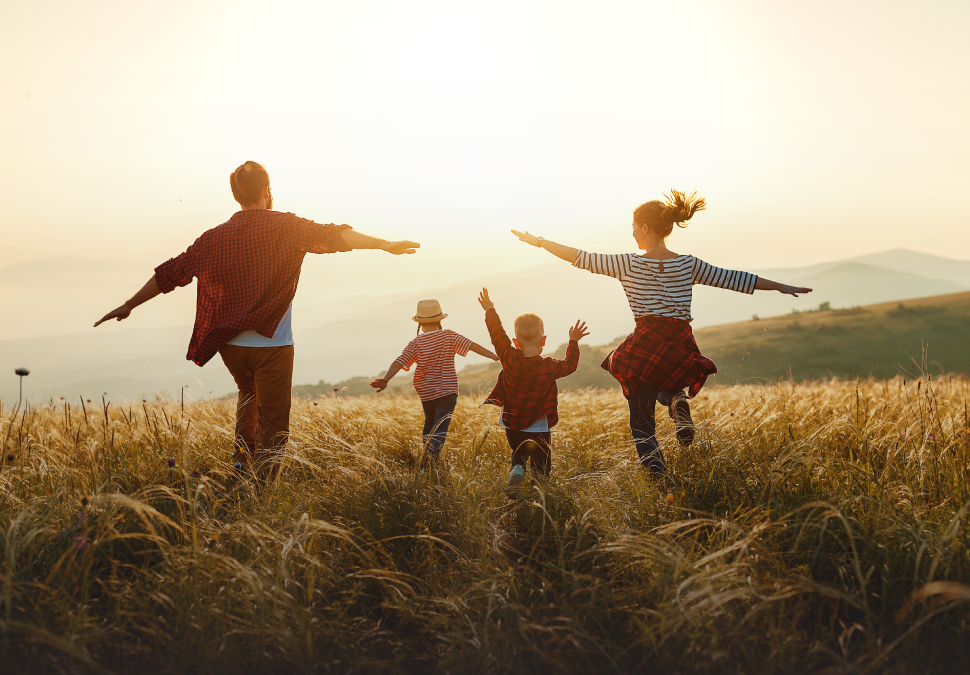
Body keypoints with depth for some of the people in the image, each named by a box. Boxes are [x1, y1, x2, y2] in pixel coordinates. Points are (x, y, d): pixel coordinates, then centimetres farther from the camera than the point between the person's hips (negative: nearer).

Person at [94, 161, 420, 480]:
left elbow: (170, 273, 9)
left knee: (249, 394, 33)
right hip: (272, 344, -4)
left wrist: (128, 306, 18)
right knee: (272, 427, 3)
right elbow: (331, 236, -18)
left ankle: (243, 457, 22)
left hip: (230, 345, 5)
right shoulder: (285, 227, -5)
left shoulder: (215, 238, 6)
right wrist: (384, 244, -20)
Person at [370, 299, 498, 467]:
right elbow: (472, 346, -10)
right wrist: (496, 357, -8)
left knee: (429, 423, 26)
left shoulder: (415, 344, -5)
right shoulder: (449, 336, -5)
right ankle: (431, 456, -30)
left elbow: (399, 362, -17)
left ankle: (427, 457, 31)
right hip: (448, 391, -2)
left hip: (426, 393, 2)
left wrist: (385, 380, -25)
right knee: (440, 428, -8)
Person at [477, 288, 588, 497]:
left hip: (512, 425, 3)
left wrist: (490, 311, 11)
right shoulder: (548, 367, -16)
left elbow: (498, 335, -1)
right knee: (541, 466, 9)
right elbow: (570, 364, 2)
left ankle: (516, 473, -8)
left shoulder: (509, 359, -13)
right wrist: (573, 342, 13)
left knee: (519, 455, 23)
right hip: (538, 429, -3)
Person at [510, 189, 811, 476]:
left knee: (641, 422, 11)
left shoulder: (629, 264, -3)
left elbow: (582, 258, 0)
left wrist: (539, 241, 9)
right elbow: (732, 278, 10)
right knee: (665, 383, 37)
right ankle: (677, 402, 2)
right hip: (681, 350, 3)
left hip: (646, 348, -3)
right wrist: (781, 286, 20)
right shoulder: (689, 265, 5)